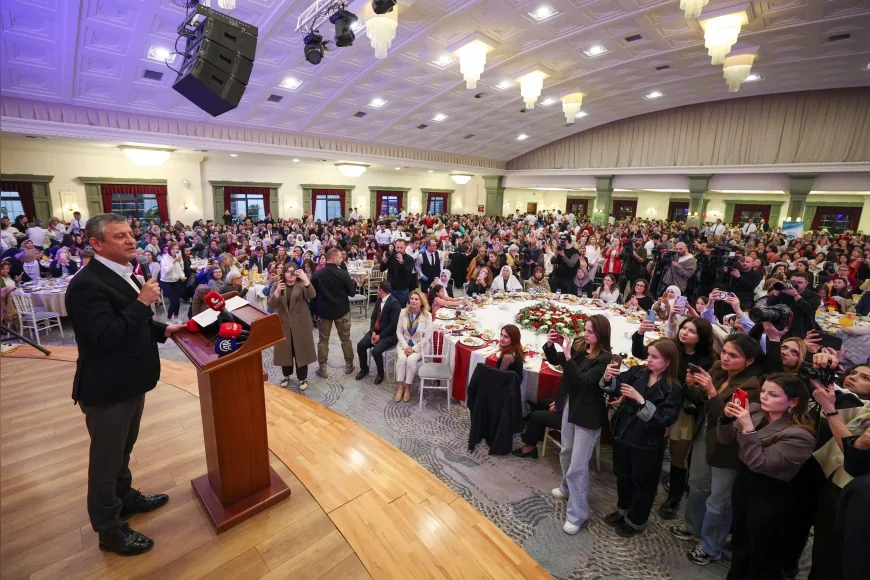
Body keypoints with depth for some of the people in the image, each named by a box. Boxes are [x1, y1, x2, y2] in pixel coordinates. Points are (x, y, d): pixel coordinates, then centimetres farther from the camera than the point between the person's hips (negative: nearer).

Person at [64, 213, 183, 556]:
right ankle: (110, 530, 29)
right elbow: (105, 337, -31)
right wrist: (143, 302, -28)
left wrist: (163, 330, 3)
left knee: (122, 450, 27)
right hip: (107, 389, -9)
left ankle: (125, 497, 48)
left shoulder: (123, 274, 6)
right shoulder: (87, 284, -24)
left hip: (129, 382, 9)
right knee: (106, 459, 10)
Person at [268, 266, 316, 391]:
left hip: (300, 324, -2)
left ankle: (302, 378, 18)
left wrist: (306, 279, -37)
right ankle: (286, 375, 32)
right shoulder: (276, 285, 3)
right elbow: (270, 304, -7)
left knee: (301, 350, 3)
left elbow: (312, 295, -24)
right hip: (283, 324, 2)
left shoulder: (302, 285, -2)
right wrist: (277, 292, -26)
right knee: (285, 350, 12)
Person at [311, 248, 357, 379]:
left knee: (323, 340, 11)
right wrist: (353, 283, 10)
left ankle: (322, 369, 15)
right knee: (345, 339, 14)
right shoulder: (343, 273, -15)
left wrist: (315, 311, 13)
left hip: (323, 311, 2)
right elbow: (352, 292, -9)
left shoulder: (317, 274, -6)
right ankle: (349, 365, 24)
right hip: (341, 311, -1)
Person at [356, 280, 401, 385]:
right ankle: (364, 368, 15)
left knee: (376, 351, -27)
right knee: (360, 345, -9)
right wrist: (373, 331, -6)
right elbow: (373, 316, 10)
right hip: (376, 331, 8)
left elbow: (393, 325, -22)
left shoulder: (394, 303, -20)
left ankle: (380, 373, 1)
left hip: (389, 335, -7)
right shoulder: (379, 300, 6)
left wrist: (380, 336, -18)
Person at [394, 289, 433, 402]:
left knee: (411, 359, -29)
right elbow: (399, 332, 0)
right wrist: (405, 346, -12)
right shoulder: (403, 312, -4)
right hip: (405, 344, 2)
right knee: (401, 358, -27)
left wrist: (414, 349, -16)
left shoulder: (427, 315, -10)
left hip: (420, 346, -2)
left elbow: (427, 337, -10)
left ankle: (408, 387, -11)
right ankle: (400, 387, -15)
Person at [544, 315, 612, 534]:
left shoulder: (604, 358, -22)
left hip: (588, 414, -7)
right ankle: (567, 488, 49)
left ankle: (577, 514, 15)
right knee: (566, 452, 25)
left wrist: (568, 356, -37)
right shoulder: (578, 345, -5)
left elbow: (582, 381, -29)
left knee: (578, 466, -1)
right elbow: (554, 360, 4)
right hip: (571, 405, 7)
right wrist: (550, 345, -15)